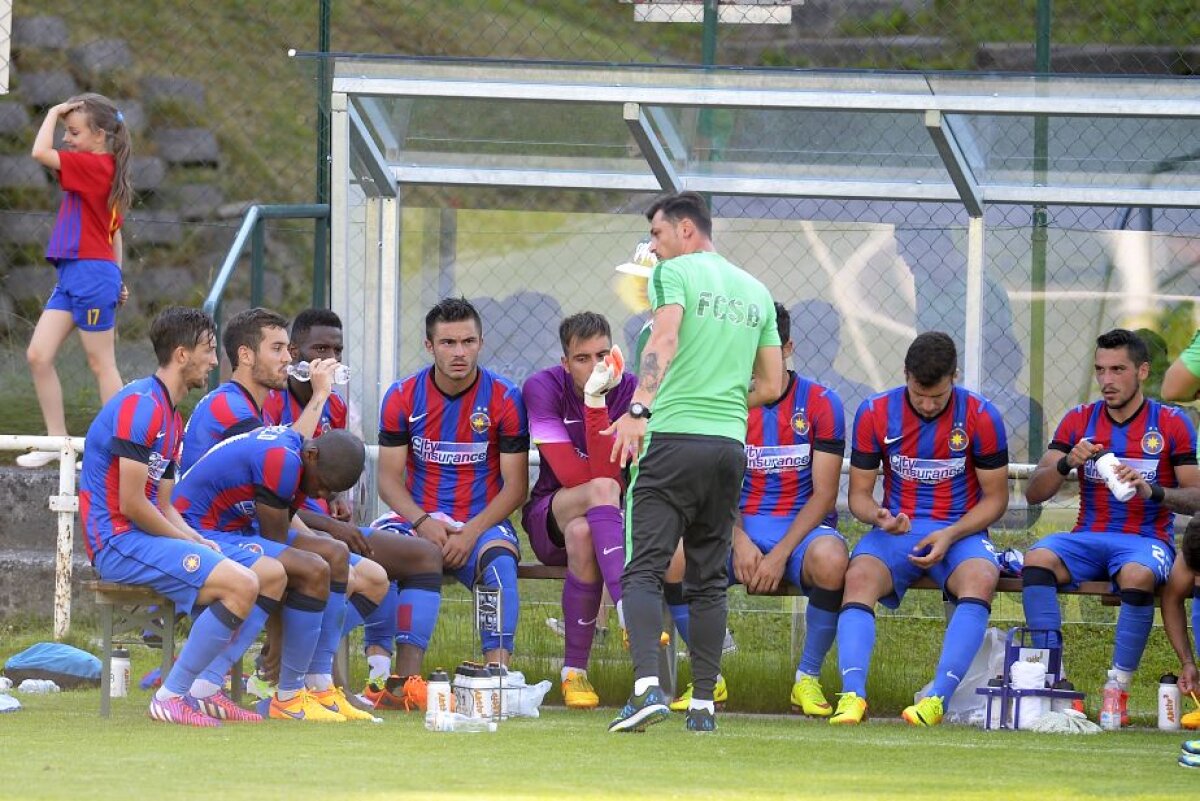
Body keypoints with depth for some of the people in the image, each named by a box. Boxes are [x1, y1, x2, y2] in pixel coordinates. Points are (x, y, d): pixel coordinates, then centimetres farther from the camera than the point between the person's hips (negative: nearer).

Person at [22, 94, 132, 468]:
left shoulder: (94, 165, -14)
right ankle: (56, 439, 8)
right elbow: (114, 231, 21)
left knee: (101, 363, -2)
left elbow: (40, 152, -24)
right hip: (71, 277, 9)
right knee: (38, 356, 4)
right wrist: (115, 279, 26)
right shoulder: (103, 170, 14)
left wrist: (53, 113, -10)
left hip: (91, 273, -9)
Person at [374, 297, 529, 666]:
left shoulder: (504, 398, -2)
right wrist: (422, 522, -17)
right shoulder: (402, 397, 3)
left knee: (499, 561, -35)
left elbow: (515, 486, -2)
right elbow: (389, 479, 2)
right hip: (417, 520, 1)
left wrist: (471, 532, -17)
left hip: (482, 523, -1)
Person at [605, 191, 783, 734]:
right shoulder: (755, 291, 19)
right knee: (709, 580, 11)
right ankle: (703, 704, 8)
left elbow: (665, 340, -18)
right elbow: (772, 384, 19)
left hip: (673, 440, -6)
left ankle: (648, 687, -25)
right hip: (731, 446, 6)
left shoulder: (674, 271, 1)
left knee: (643, 570, -8)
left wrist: (640, 409, -29)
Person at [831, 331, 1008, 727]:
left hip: (960, 531, -1)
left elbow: (995, 498, 1)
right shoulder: (875, 413, -1)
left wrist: (950, 536, -15)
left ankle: (938, 697, -42)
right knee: (858, 576, -32)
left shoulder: (980, 416, -5)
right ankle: (852, 695, -43)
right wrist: (878, 516, -20)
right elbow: (859, 493, 5)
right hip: (896, 530, 1)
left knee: (980, 578, -35)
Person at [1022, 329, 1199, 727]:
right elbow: (1033, 493, 6)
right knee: (1037, 559, -29)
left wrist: (1151, 491, -21)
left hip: (1146, 540, -3)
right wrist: (1067, 463, -14)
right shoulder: (1079, 421, 10)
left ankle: (1119, 690, -28)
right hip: (1088, 538, 3)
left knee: (1138, 575, -38)